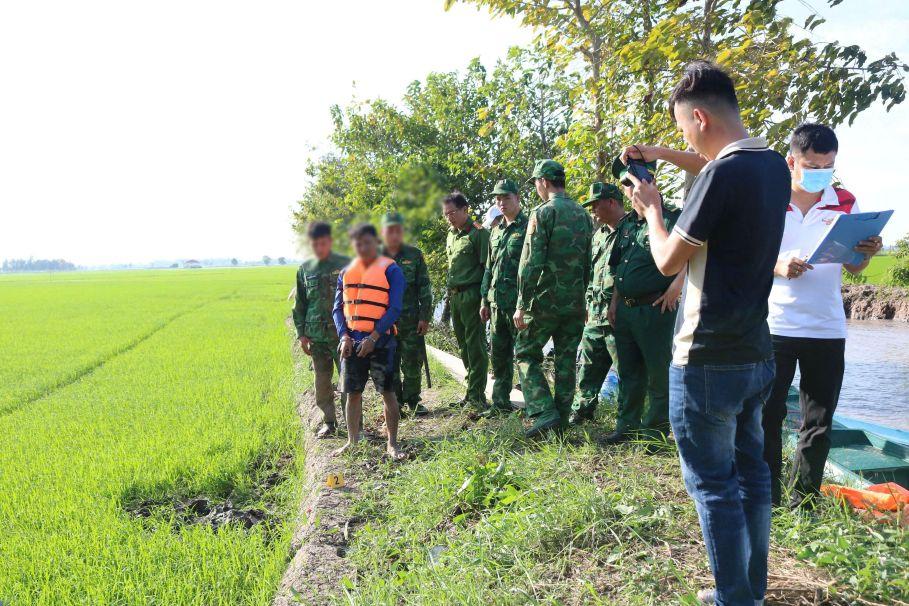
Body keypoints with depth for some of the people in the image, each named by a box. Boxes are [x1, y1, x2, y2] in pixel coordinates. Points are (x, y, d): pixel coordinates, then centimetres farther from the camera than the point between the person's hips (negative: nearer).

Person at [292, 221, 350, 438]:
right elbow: (300, 304, 13)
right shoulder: (305, 269, 8)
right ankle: (329, 422, 23)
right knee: (322, 381, 10)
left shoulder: (345, 265, -2)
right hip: (316, 335, 4)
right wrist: (301, 333, 8)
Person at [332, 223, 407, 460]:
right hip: (352, 343, 4)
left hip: (381, 341, -4)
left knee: (388, 392, 1)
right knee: (353, 393, 10)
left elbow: (394, 309, -8)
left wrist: (373, 337, -15)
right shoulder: (346, 273, 11)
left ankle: (392, 443, 11)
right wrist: (344, 336, -4)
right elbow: (338, 309, 11)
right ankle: (352, 441, 22)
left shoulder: (391, 270, -3)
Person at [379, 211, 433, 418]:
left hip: (412, 321, 0)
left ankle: (412, 401, 18)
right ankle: (396, 402, 20)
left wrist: (425, 317, -3)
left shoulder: (414, 255, 2)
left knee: (413, 364, 3)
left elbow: (424, 288, 3)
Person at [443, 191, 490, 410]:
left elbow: (486, 267, -11)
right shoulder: (451, 235, 17)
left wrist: (485, 300, -16)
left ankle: (477, 396, -1)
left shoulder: (478, 233, -7)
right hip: (455, 297, 8)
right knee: (464, 345, 12)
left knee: (475, 345, -5)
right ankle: (472, 390, 22)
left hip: (472, 296, -8)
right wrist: (449, 294, 17)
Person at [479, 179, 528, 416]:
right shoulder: (496, 231, 18)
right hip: (497, 301, 7)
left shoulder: (528, 227, -5)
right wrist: (485, 300, 17)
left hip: (519, 301, -7)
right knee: (498, 353, 11)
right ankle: (501, 403, 20)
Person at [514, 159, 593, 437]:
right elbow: (588, 263, 15)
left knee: (526, 353, 6)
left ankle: (544, 412, -6)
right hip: (575, 303, 6)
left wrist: (522, 305, -11)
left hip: (545, 299, -6)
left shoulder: (543, 212, -10)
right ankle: (562, 419, 15)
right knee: (566, 360, 11)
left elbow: (531, 263, -14)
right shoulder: (584, 215, 12)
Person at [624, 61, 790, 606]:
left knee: (715, 486, 3)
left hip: (708, 360, -9)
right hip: (757, 354, 9)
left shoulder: (724, 173, -20)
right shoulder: (775, 166, 6)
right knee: (751, 473, 18)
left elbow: (668, 260, -13)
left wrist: (651, 207, 3)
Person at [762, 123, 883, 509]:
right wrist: (779, 268, -18)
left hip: (827, 329, 3)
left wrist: (867, 253, -11)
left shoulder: (845, 203, 8)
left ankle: (804, 503, 22)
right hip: (775, 327, -3)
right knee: (768, 418, 3)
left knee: (818, 424, 9)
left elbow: (852, 268, 11)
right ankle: (766, 500, 15)